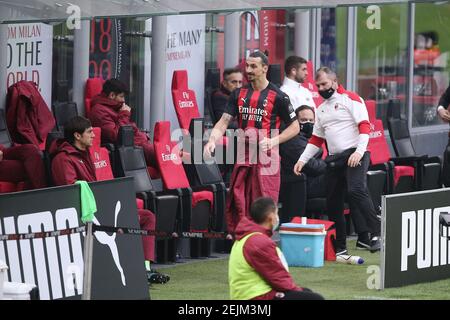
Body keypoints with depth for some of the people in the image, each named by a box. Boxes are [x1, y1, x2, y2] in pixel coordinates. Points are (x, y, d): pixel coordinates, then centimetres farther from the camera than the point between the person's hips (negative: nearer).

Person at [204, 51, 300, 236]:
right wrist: (212, 141, -13)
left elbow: (294, 127, 1)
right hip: (243, 156, 5)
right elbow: (224, 121, 5)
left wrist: (273, 141, -13)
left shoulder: (277, 96, -3)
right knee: (237, 201, 3)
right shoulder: (239, 94, 10)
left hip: (266, 156, -5)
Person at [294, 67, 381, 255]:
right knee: (333, 202, 6)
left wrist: (359, 151, -22)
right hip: (334, 158, 8)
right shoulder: (321, 109, 21)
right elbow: (316, 139, 25)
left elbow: (364, 126, -11)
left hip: (355, 155, -8)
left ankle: (375, 234, -26)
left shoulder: (350, 99, -2)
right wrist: (302, 160, 15)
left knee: (356, 191, -27)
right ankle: (339, 246, 14)